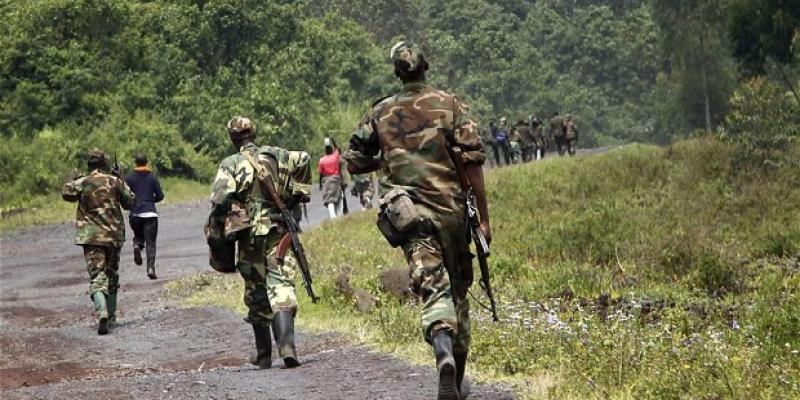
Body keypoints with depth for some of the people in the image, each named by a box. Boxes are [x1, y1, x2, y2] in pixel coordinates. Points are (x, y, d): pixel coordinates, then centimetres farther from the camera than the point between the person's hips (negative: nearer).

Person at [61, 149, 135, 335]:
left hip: (92, 236, -2)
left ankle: (102, 313, -30)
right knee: (112, 274, 19)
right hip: (114, 236, 2)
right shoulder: (115, 182, -2)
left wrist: (73, 180, 27)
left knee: (97, 277, -8)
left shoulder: (82, 183, -5)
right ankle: (111, 314, 26)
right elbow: (130, 201, 8)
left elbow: (66, 193, 11)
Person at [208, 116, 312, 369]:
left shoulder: (230, 164, 0)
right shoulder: (274, 155, 8)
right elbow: (303, 159, -2)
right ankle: (286, 345, -29)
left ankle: (264, 354, 19)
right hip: (278, 233, 1)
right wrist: (298, 194, 7)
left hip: (250, 236, -1)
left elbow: (220, 200, -11)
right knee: (281, 285, -7)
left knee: (256, 294, 11)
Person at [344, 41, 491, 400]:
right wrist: (484, 217, -1)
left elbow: (354, 163, 12)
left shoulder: (381, 113, 6)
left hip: (408, 213, 0)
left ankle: (444, 354, -39)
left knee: (434, 290, -10)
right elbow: (473, 161, -5)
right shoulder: (450, 105, 1)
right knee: (458, 289, 14)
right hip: (450, 209, 0)